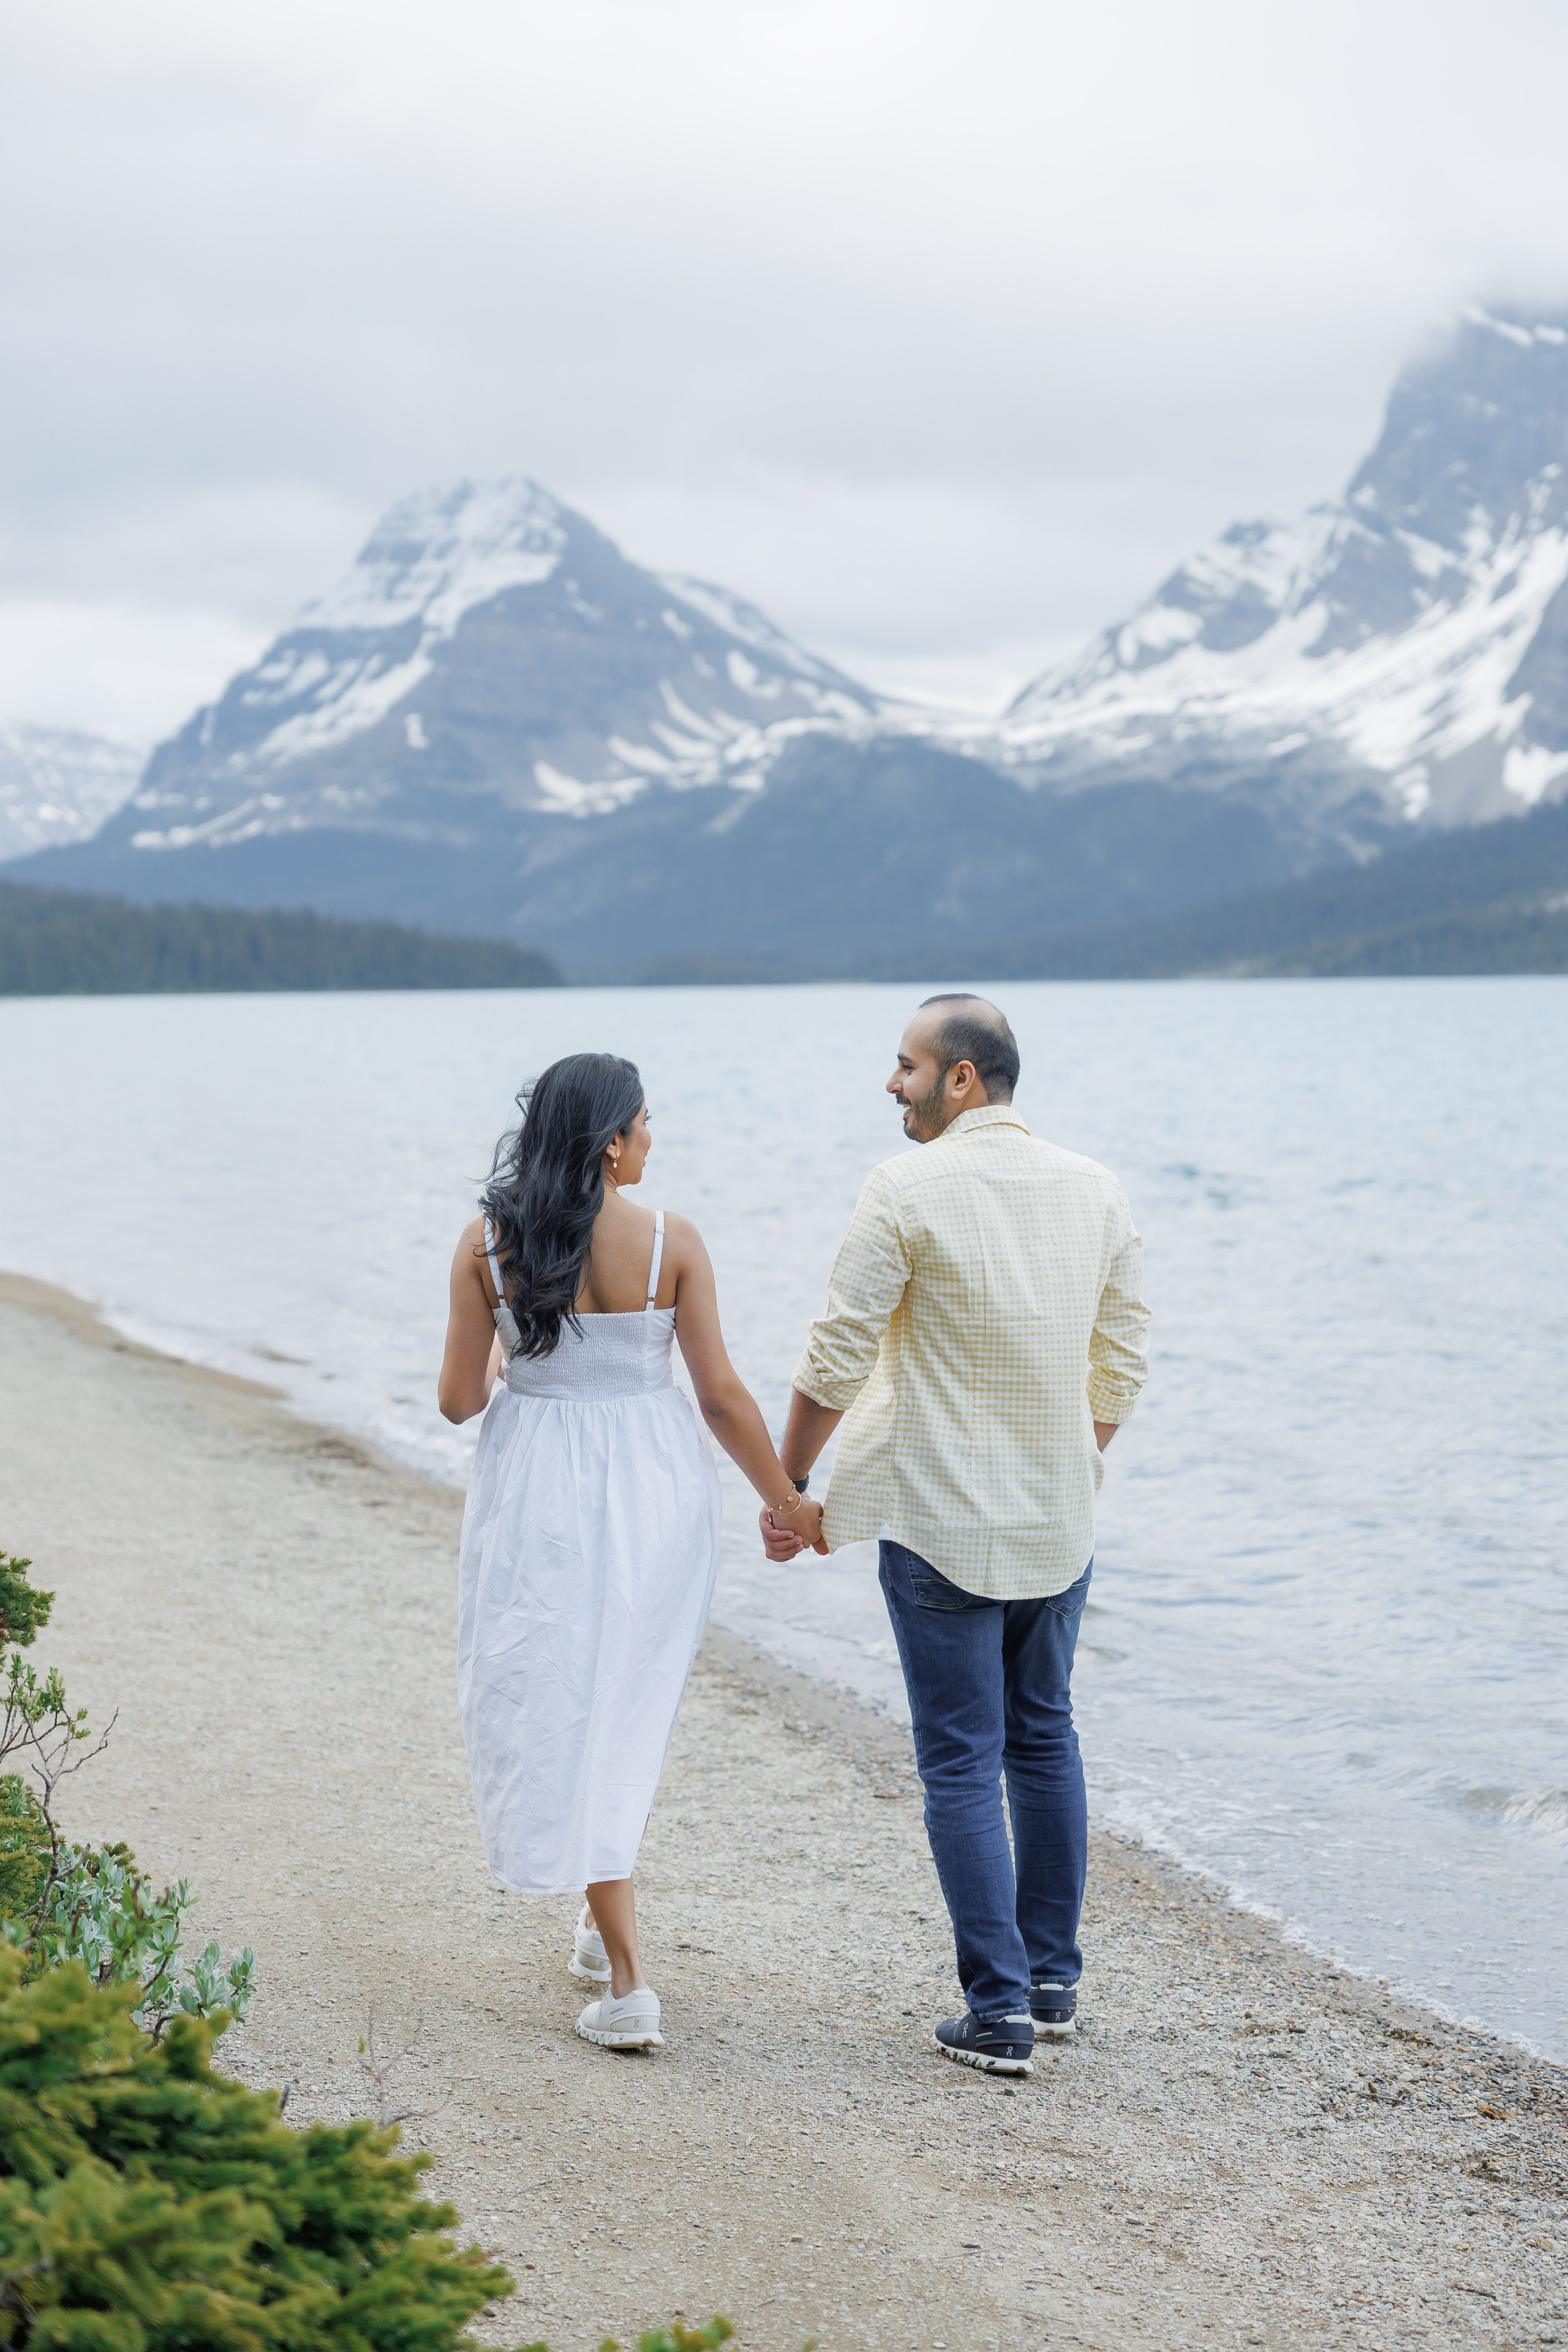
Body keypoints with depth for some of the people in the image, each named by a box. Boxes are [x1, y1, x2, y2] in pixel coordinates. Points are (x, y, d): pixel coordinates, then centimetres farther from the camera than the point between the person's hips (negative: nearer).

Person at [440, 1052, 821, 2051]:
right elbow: (721, 1394, -6)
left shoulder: (488, 1244, -7)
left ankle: (629, 1981, -3)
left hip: (539, 1489, 0)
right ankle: (605, 1923, 35)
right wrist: (786, 1500, 6)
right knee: (631, 1707, 20)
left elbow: (460, 1400, -2)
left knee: (560, 1715, 4)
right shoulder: (671, 1241, -10)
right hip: (656, 1485, 1)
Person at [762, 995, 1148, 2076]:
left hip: (942, 1527, -5)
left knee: (962, 1762, 1)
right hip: (1061, 1524, 5)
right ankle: (1053, 1977, 25)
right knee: (1044, 1736, 19)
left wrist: (787, 1483, 1)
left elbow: (837, 1359, -11)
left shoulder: (906, 1190, -13)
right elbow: (1123, 1367, 9)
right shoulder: (1096, 1190, 3)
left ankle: (999, 2011, 1)